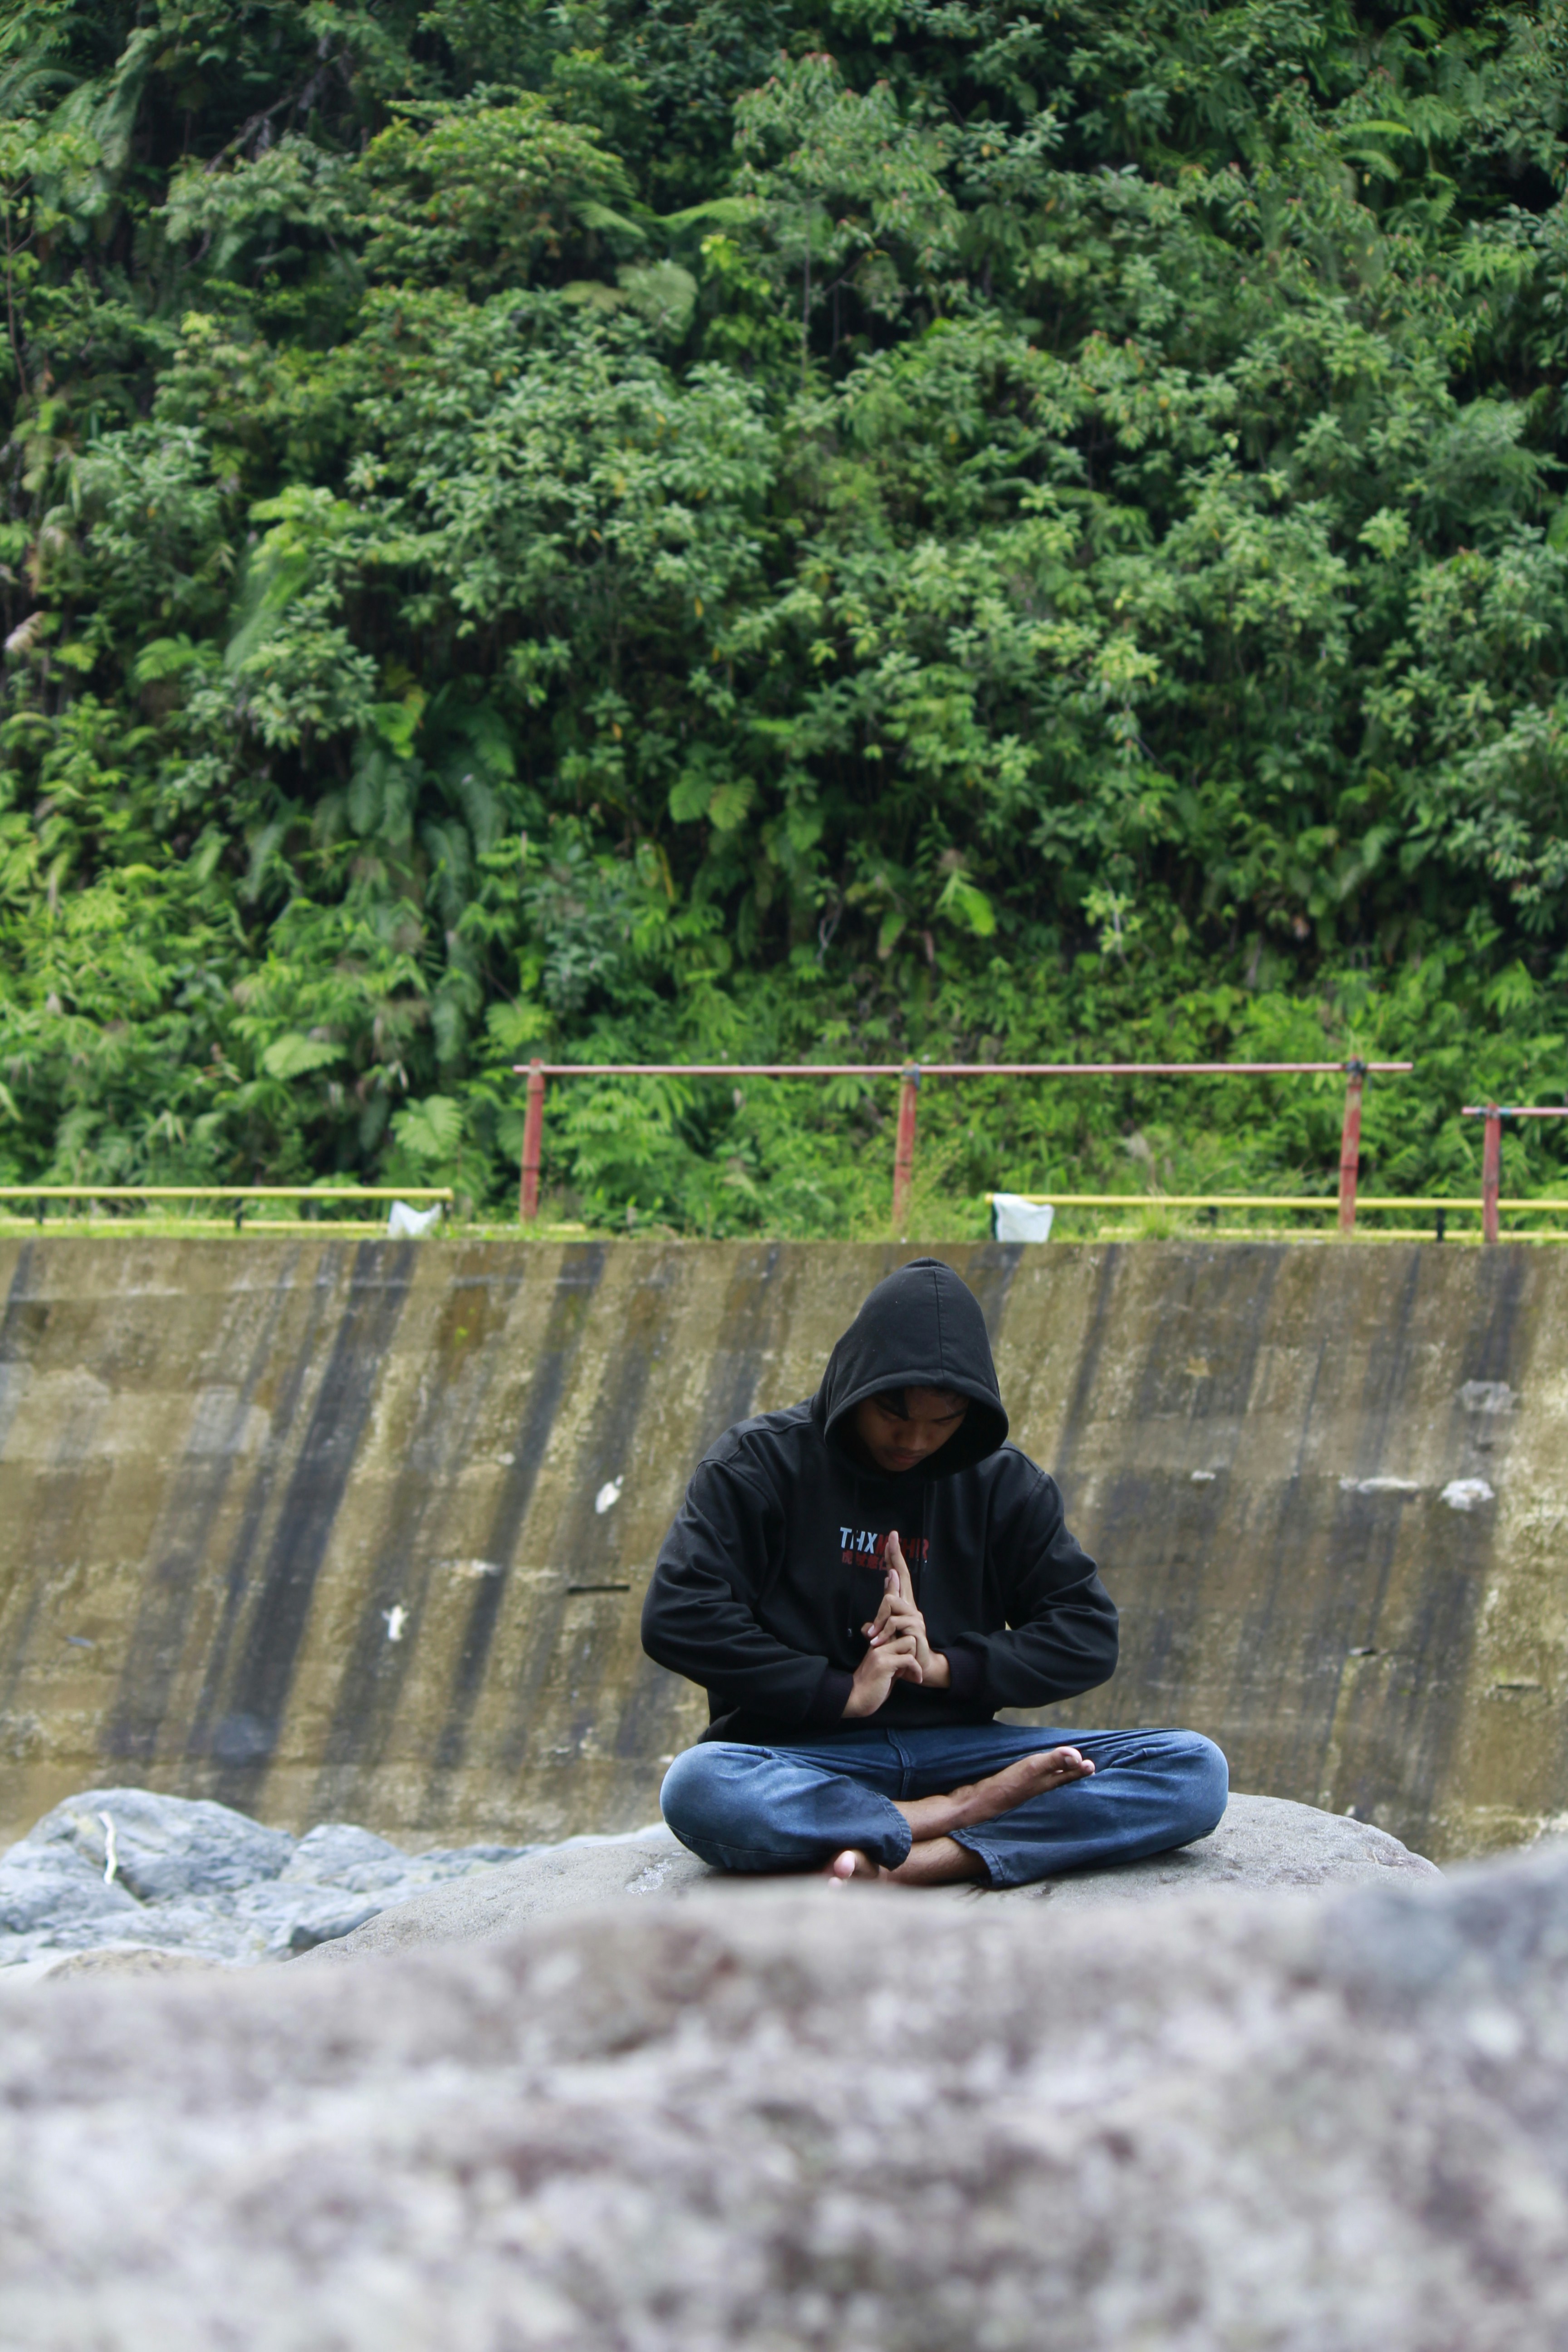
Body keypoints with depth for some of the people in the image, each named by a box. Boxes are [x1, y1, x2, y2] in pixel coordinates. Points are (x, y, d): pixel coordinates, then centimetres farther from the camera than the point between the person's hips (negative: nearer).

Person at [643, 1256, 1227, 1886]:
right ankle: (971, 1813, -27)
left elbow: (1087, 1636, 6)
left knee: (1195, 1770, -18)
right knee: (697, 1789, -39)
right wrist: (840, 1691, -14)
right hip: (804, 1754, -3)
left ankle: (904, 1864, -34)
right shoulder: (762, 1460, 0)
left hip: (955, 1749, 3)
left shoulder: (1002, 1482, 9)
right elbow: (678, 1617, -10)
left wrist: (945, 1667, -9)